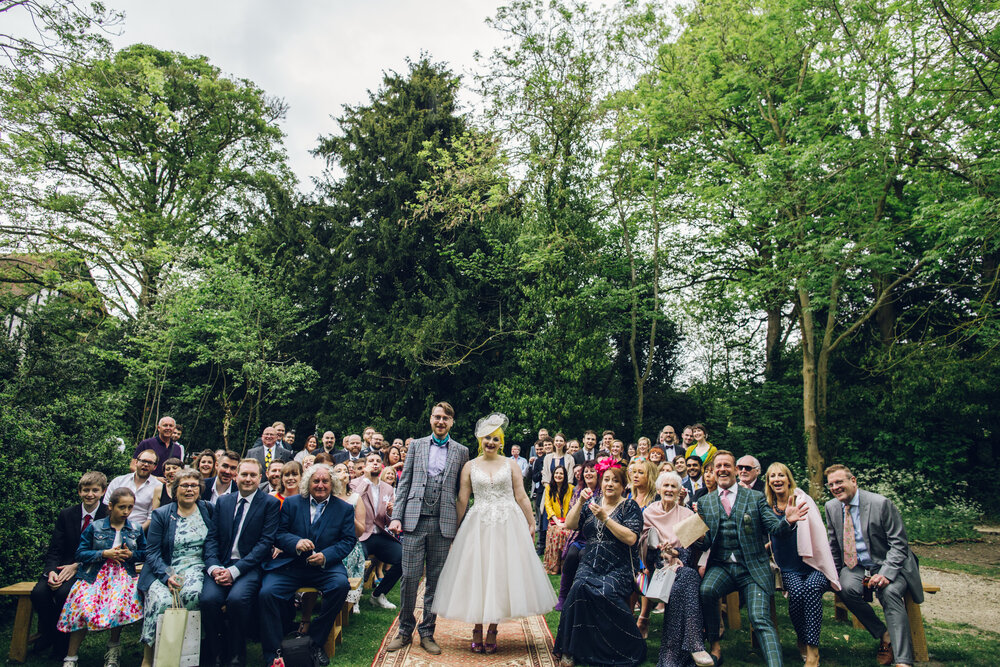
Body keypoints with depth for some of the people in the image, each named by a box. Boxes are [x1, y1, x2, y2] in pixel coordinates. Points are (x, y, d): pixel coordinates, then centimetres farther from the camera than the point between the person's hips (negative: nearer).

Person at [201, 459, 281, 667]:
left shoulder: (270, 503, 1)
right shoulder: (223, 501, 15)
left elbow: (266, 542, -7)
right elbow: (211, 538, 9)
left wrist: (235, 570, -16)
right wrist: (214, 567, -10)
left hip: (251, 566, -3)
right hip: (222, 565, 4)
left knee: (237, 598, -30)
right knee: (209, 598, -25)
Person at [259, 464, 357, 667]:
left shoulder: (345, 509, 8)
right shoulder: (291, 503, 9)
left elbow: (349, 540, 2)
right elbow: (278, 534, 4)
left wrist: (326, 556, -15)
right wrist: (296, 543, -18)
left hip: (325, 567, 0)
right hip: (289, 566, 1)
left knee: (340, 585, -29)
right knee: (267, 593, -24)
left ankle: (316, 642, -9)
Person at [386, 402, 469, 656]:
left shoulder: (461, 451, 7)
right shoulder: (417, 445, 9)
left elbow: (462, 491, 8)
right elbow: (404, 482, 7)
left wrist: (460, 525, 3)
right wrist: (396, 516, -2)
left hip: (443, 523, 0)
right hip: (414, 520, 0)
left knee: (435, 580, 7)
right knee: (410, 577, 1)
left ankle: (427, 632, 21)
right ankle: (405, 631, 19)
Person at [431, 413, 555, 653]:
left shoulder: (510, 465, 5)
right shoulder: (470, 466, 5)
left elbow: (521, 497, 5)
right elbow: (462, 500, 6)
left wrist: (531, 523, 2)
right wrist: (456, 529, 6)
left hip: (507, 525, 0)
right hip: (478, 525, 0)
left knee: (501, 573, 3)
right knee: (477, 574, 2)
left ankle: (492, 630, 16)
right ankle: (477, 629, 16)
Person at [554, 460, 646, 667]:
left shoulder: (630, 507, 2)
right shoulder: (592, 502, 12)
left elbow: (631, 538, -13)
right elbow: (569, 525, 3)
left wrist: (604, 518, -18)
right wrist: (580, 502, -10)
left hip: (620, 567, -3)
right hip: (590, 563, 3)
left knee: (606, 591, -30)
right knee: (579, 587, -26)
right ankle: (570, 650, -12)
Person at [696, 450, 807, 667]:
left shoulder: (756, 497, 7)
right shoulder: (704, 502, 11)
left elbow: (773, 527, -1)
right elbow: (706, 543, 8)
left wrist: (787, 521, -23)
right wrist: (699, 538, -17)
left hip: (753, 568, -1)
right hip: (721, 566, 1)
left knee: (760, 620, -18)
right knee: (706, 590, -27)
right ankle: (715, 645, -5)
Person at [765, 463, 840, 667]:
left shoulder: (803, 500, 0)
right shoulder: (767, 506, 8)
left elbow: (816, 534, -2)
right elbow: (771, 537, 20)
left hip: (814, 565, -2)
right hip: (789, 569, 2)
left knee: (811, 587, -32)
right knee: (796, 592, -28)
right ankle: (801, 641, -2)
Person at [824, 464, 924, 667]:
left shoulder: (881, 504, -14)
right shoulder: (831, 507, 3)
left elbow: (899, 544, -14)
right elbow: (833, 545, 15)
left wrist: (886, 573, -26)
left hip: (887, 566, -3)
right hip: (855, 567, 4)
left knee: (889, 592, -33)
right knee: (847, 588, -28)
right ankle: (885, 636, -7)